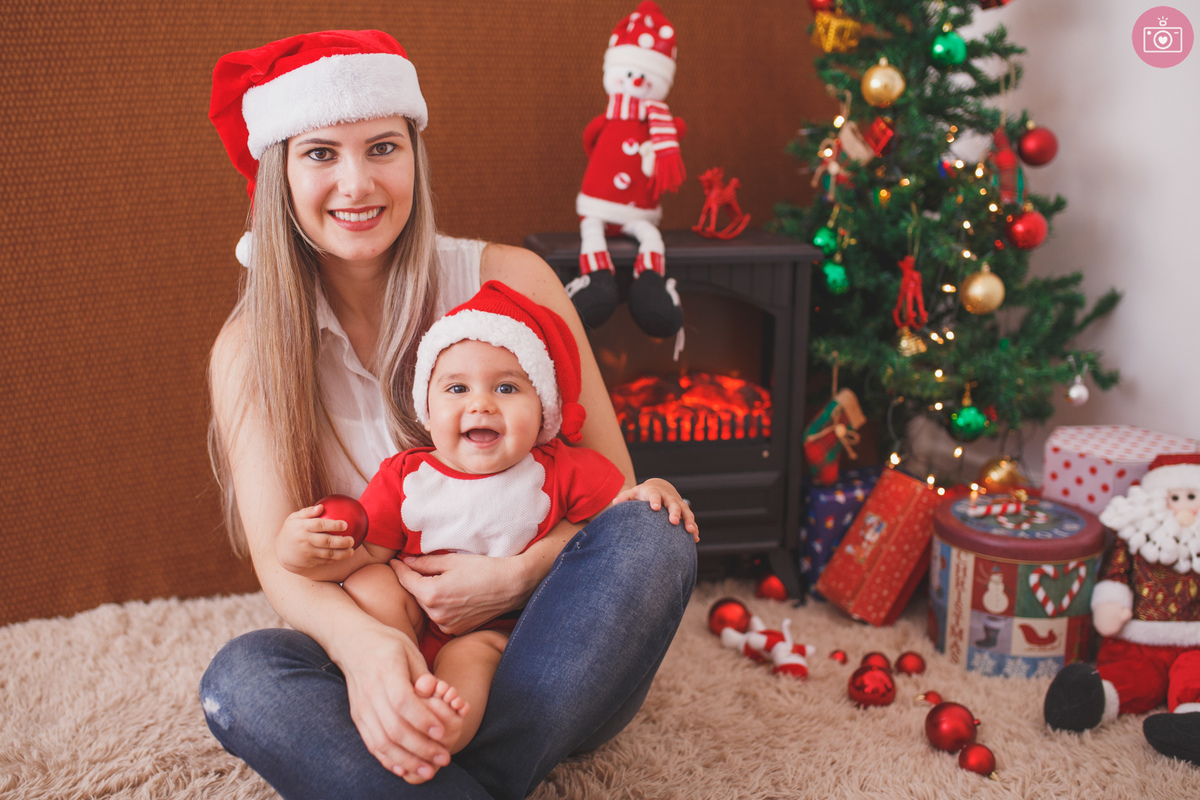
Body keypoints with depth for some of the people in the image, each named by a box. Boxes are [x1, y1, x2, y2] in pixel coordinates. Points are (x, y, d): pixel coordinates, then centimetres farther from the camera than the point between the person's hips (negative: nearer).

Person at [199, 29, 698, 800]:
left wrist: (519, 573, -24)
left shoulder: (511, 281, -5)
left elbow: (613, 484, -4)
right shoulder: (250, 348, -1)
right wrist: (363, 642, -34)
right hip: (385, 672, 0)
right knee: (240, 676, -29)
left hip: (540, 650, 0)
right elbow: (279, 556, -11)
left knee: (652, 535, -29)